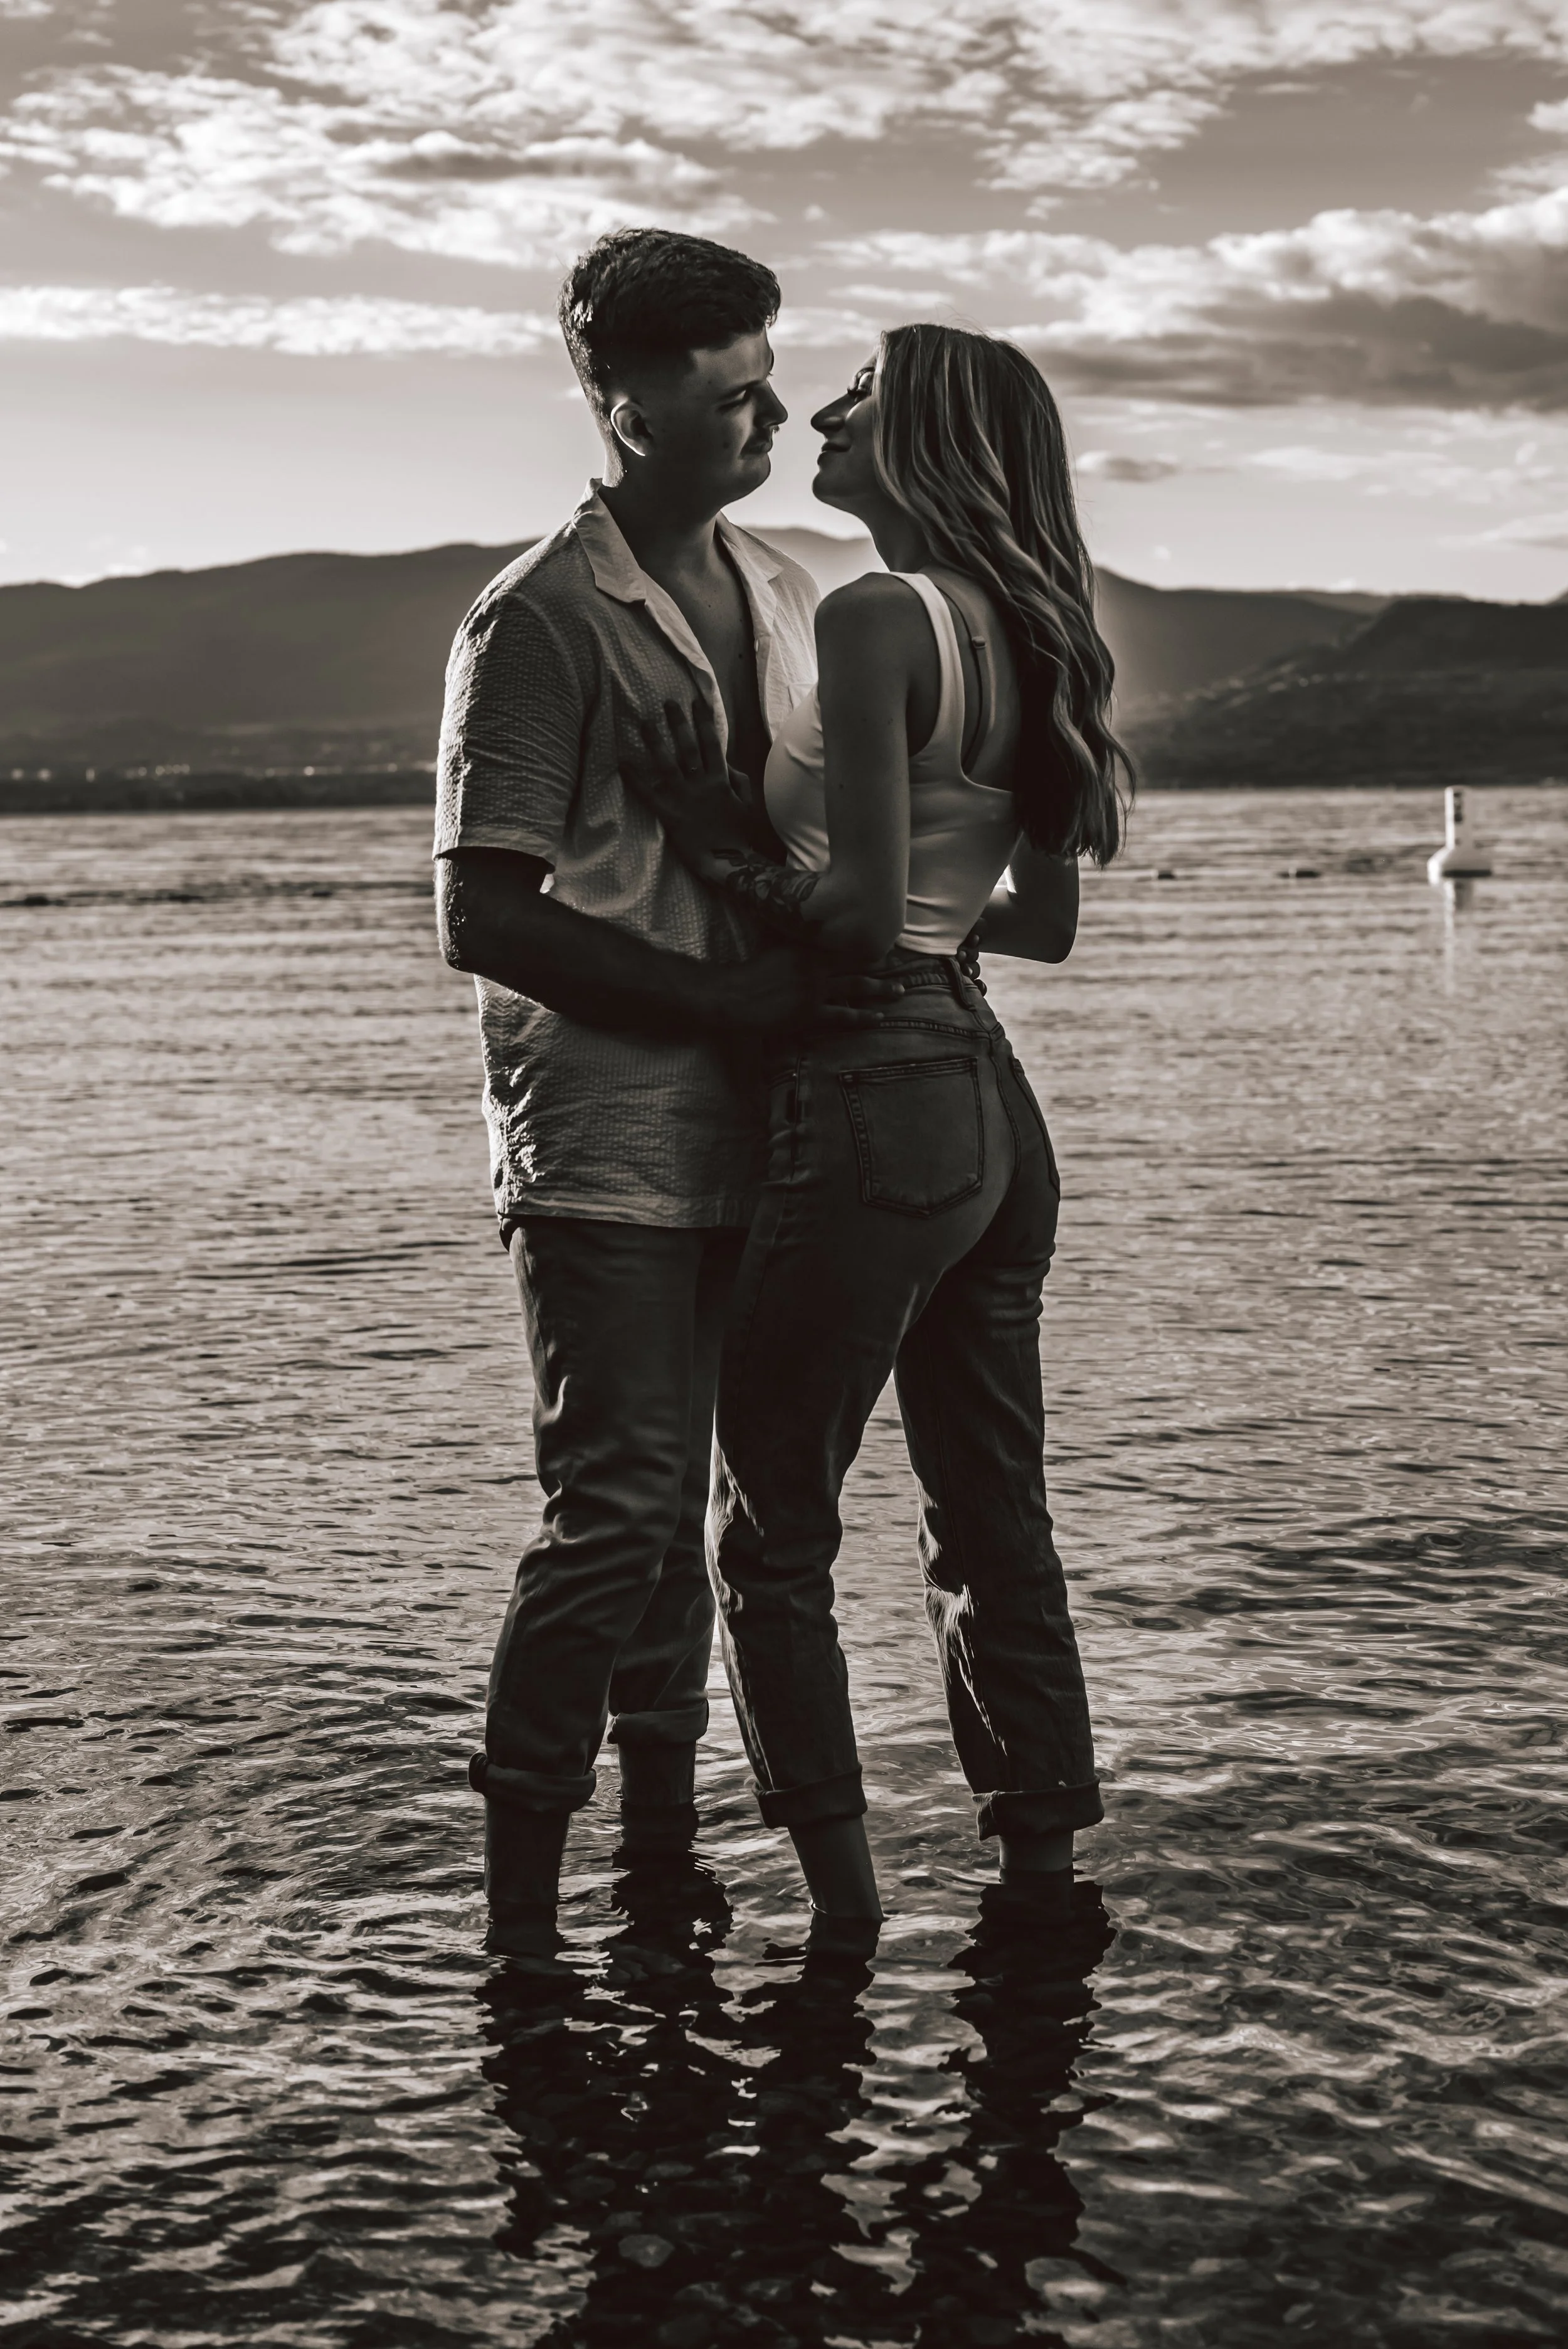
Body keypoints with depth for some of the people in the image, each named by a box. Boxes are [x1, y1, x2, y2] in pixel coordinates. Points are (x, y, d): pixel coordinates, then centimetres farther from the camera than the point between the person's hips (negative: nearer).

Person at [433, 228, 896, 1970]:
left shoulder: (775, 596, 12)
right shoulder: (541, 622, -11)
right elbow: (482, 920, -16)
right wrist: (723, 997, -18)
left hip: (738, 1125, 7)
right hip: (602, 1137, -7)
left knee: (681, 1499, 13)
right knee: (617, 1505, -10)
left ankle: (663, 1850, 25)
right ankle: (519, 1904, 1)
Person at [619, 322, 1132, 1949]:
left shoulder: (873, 618, -14)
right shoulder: (1024, 641, 10)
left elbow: (862, 920, -21)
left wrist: (724, 848, -7)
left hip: (876, 1114, -8)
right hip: (995, 1108, 8)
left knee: (771, 1538, 7)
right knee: (993, 1526, 15)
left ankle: (841, 1914, 12)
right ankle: (1042, 1883, 24)